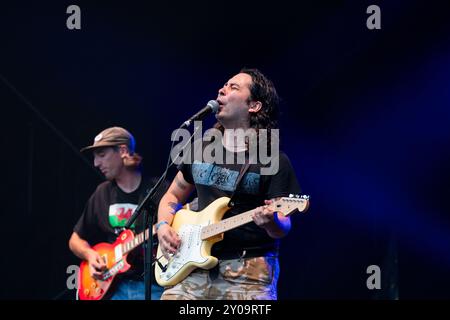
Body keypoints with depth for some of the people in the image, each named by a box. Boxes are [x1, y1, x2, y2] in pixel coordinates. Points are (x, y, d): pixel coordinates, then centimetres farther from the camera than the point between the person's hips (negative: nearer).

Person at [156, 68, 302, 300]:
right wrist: (163, 226, 3)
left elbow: (283, 227, -5)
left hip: (249, 273, -4)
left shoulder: (274, 161, -4)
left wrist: (272, 222, -27)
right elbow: (173, 196, 22)